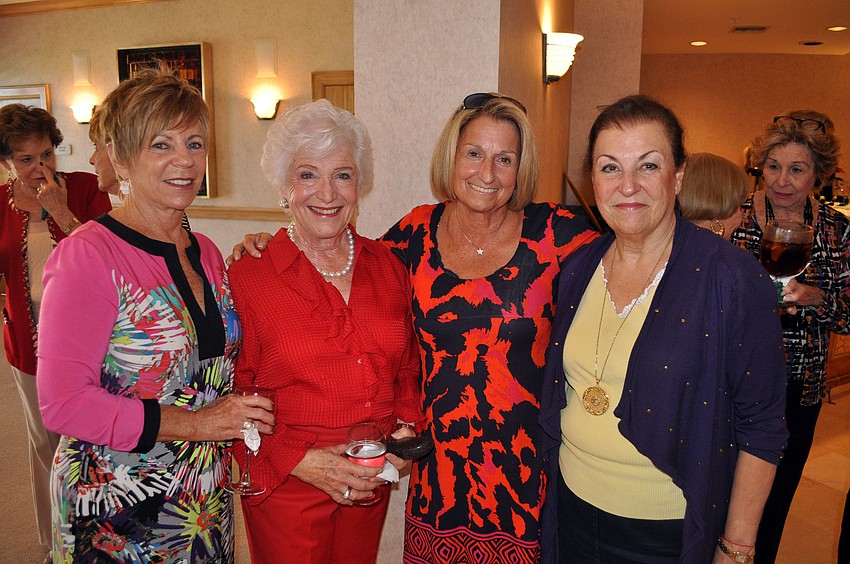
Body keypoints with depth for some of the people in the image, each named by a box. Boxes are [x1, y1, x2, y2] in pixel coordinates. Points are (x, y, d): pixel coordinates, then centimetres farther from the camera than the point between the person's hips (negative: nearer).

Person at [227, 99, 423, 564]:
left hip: (371, 484, 4)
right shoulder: (248, 277, -12)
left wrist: (406, 426, -5)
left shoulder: (388, 267, 0)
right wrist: (299, 460, -17)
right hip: (284, 490, -4)